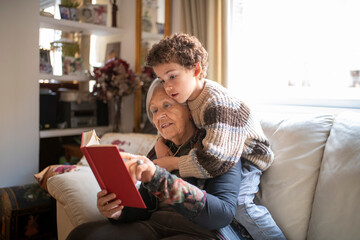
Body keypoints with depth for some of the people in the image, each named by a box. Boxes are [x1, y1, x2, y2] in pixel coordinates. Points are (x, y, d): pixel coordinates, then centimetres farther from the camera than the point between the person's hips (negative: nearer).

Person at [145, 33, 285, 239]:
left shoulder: (217, 104, -34)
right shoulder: (187, 95, -7)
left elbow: (213, 162, -42)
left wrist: (170, 163, -29)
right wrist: (161, 142, -9)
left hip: (248, 155, -8)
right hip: (220, 152, 9)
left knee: (237, 201, -29)